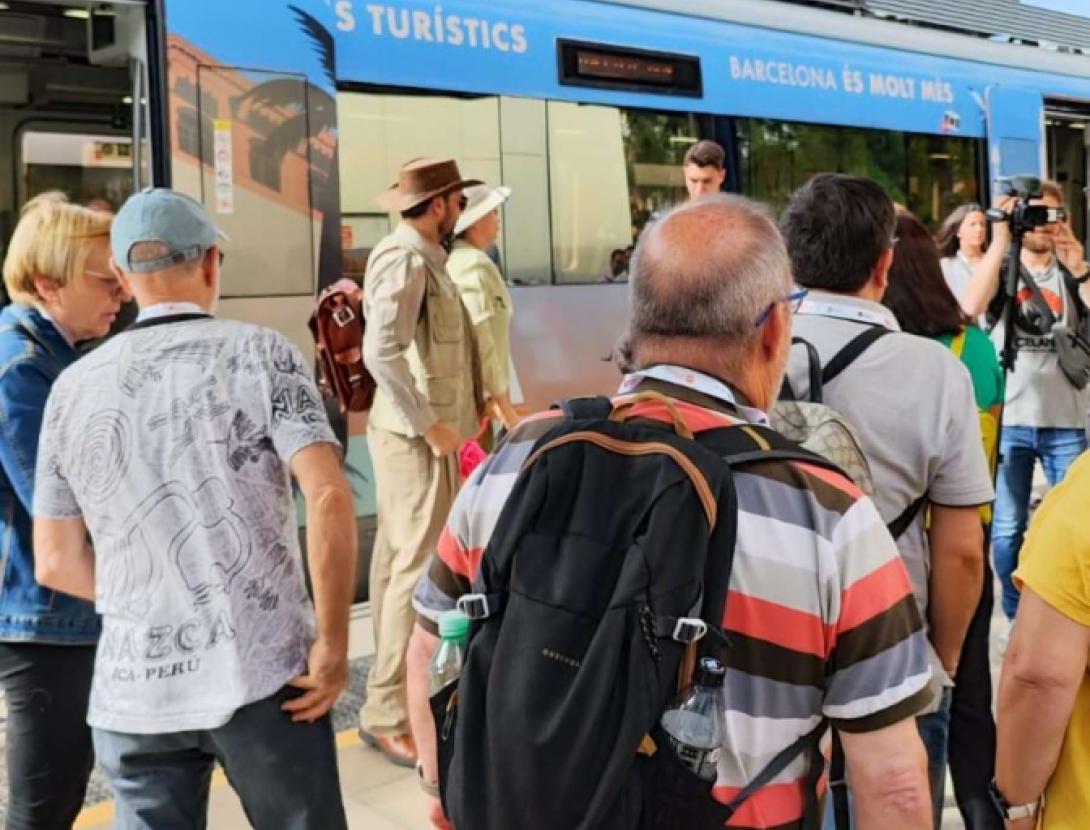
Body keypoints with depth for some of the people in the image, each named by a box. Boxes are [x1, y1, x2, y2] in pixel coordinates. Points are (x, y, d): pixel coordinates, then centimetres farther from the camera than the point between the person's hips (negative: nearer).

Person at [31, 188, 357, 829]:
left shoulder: (74, 387, 6)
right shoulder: (260, 353, -4)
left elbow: (55, 563, 9)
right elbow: (330, 497, -16)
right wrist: (333, 645, -11)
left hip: (134, 687, 3)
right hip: (262, 670, -3)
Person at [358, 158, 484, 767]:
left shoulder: (421, 257, 13)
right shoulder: (405, 261, -17)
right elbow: (382, 353, -28)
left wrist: (472, 406, 10)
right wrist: (429, 426, -23)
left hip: (410, 432, 10)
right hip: (417, 437, -10)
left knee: (397, 559, 17)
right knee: (420, 570, -7)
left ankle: (397, 685, 31)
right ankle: (389, 712, 0)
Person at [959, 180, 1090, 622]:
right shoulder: (1000, 266, 4)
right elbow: (971, 307, -18)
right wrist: (999, 241, -21)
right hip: (1010, 419, -1)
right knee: (1006, 527, 4)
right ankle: (1016, 611, 19)